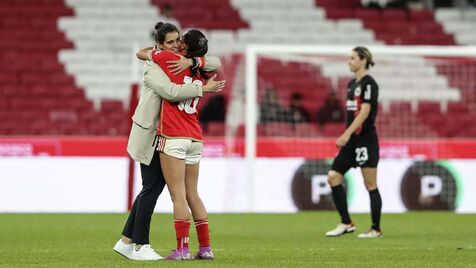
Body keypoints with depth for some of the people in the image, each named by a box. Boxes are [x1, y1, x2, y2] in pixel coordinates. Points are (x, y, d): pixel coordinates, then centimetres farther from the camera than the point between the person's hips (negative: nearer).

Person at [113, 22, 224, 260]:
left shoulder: (184, 63, 9)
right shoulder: (153, 66, -13)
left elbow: (215, 63, 0)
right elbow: (171, 92, -29)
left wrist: (191, 61, -18)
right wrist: (204, 88, -24)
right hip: (151, 134, -8)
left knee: (153, 187, 10)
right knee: (152, 187, -8)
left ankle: (126, 241, 17)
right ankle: (140, 246, -2)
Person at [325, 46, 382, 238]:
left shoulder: (369, 84, -11)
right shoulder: (352, 84, 14)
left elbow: (364, 112, -21)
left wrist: (347, 134, -26)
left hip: (366, 139, -9)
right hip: (352, 140, 9)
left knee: (370, 185, -2)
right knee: (333, 176, 1)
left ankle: (376, 229, 6)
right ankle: (346, 223, 6)